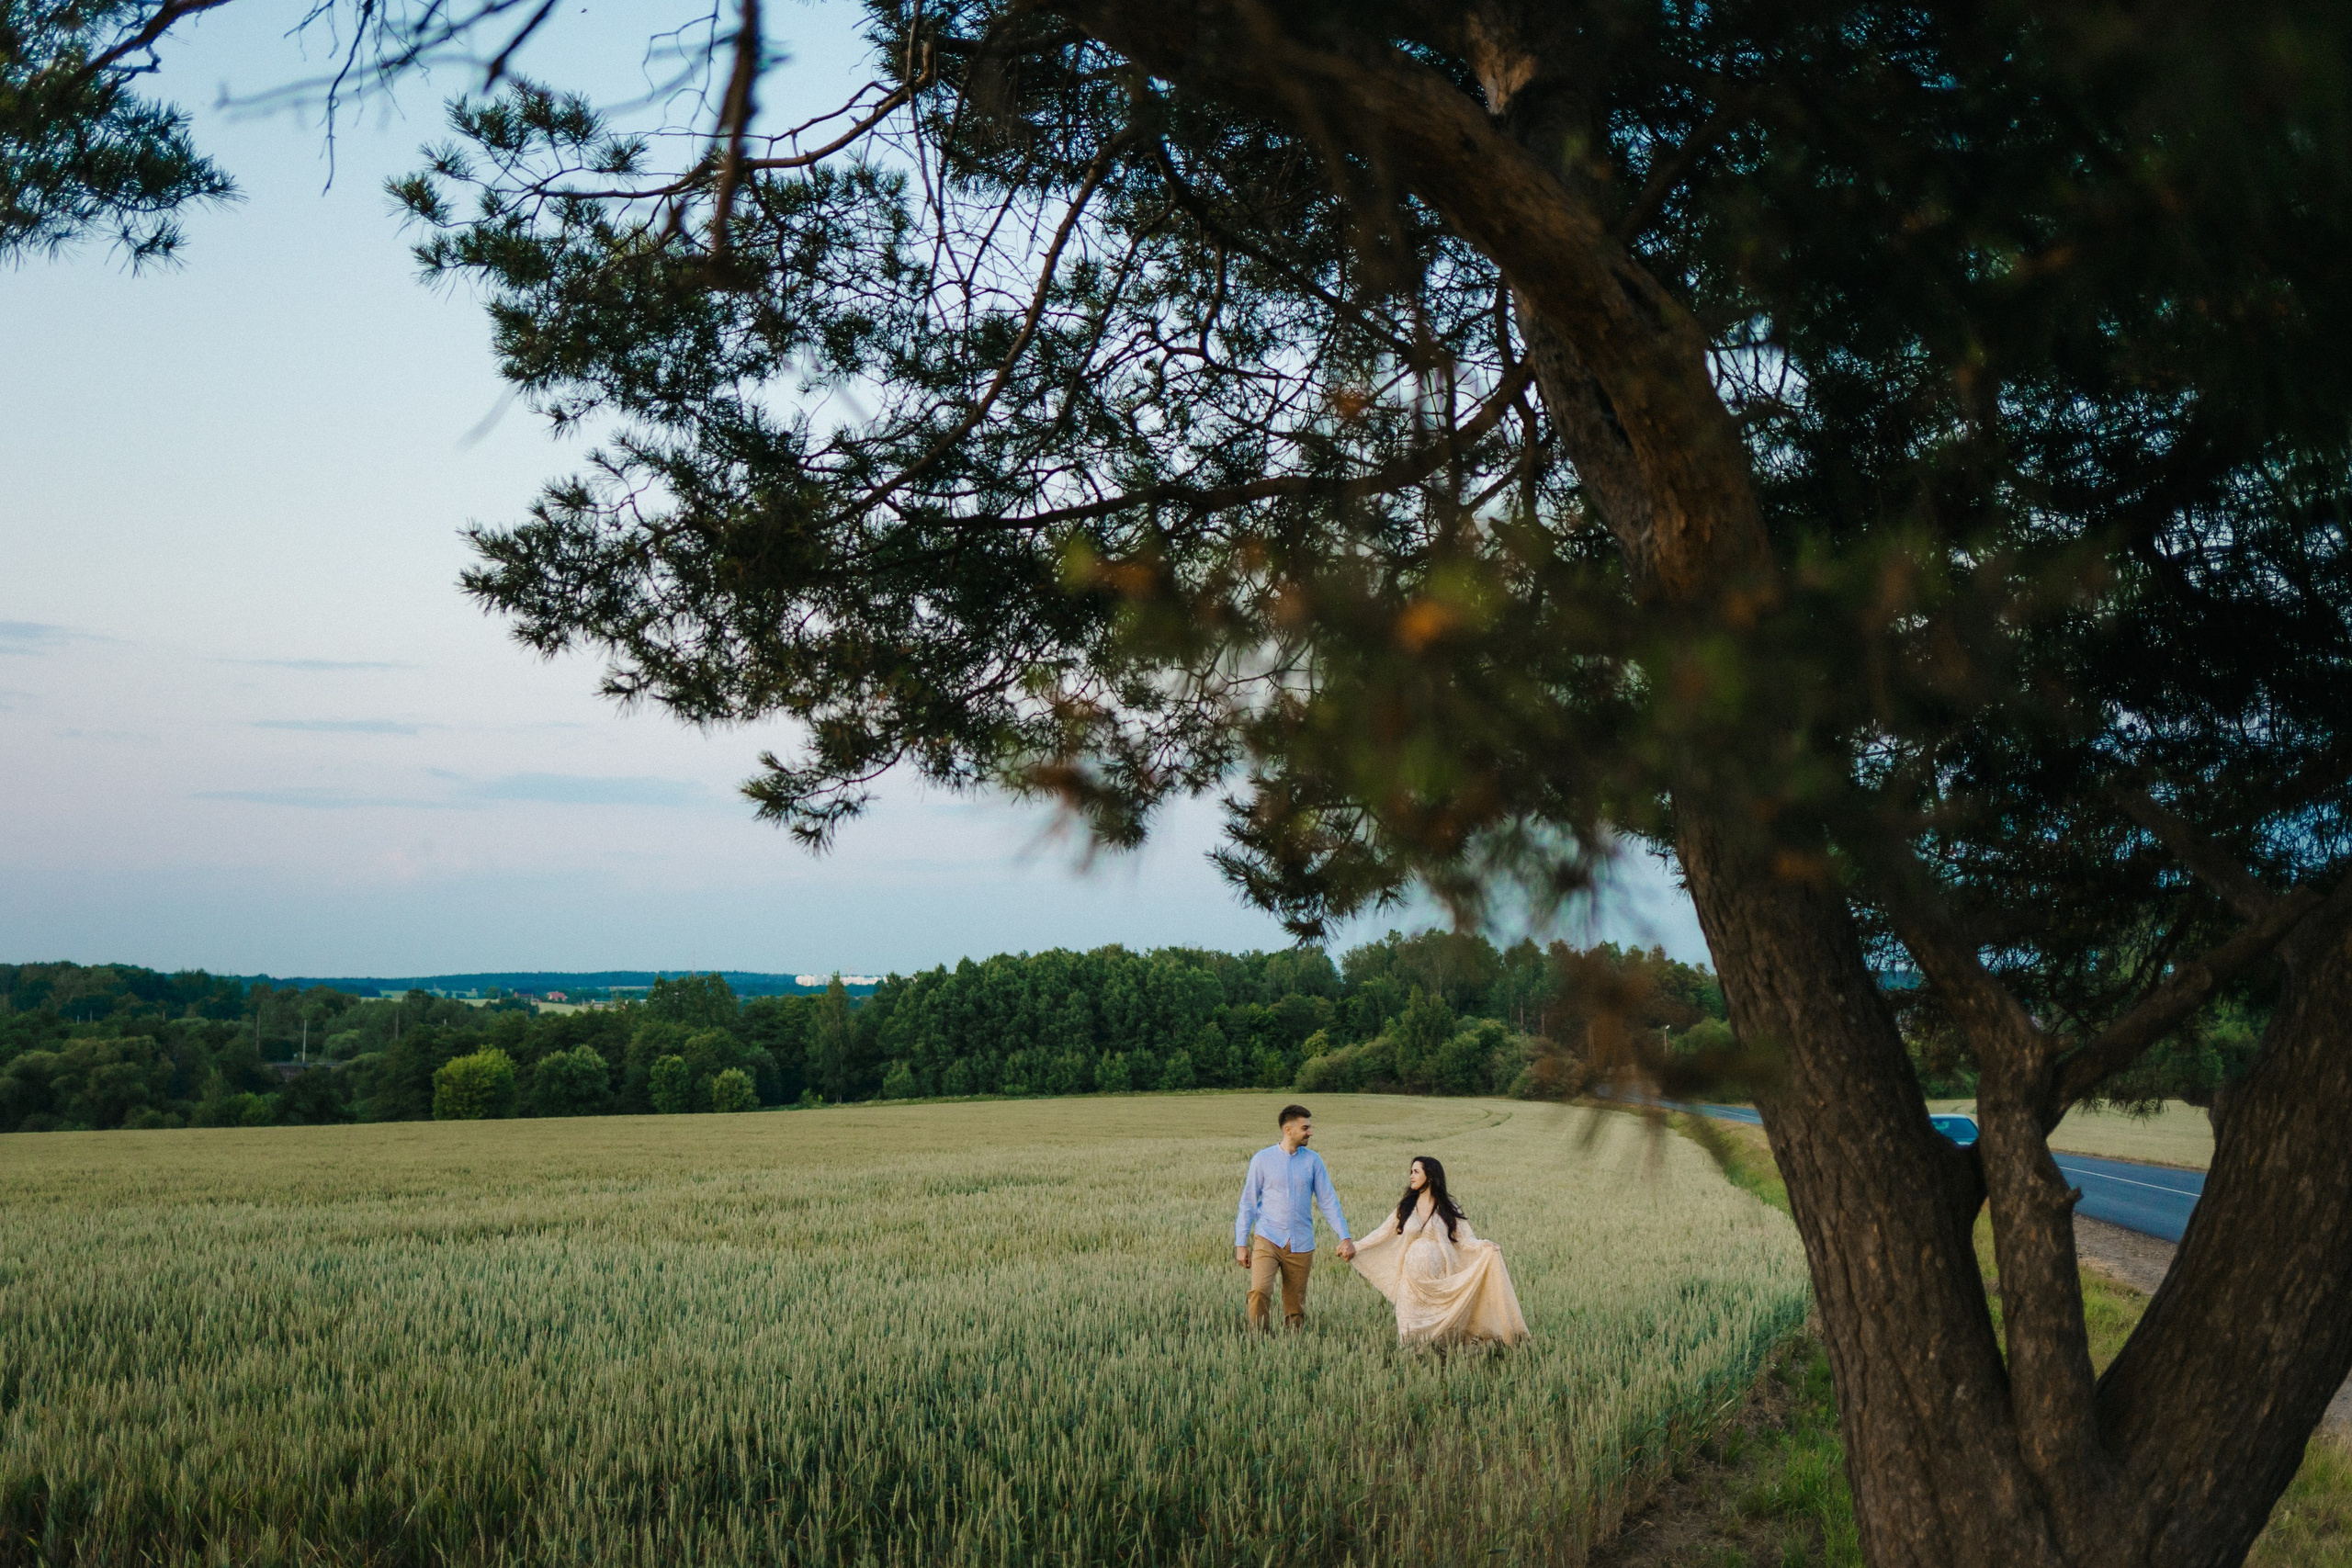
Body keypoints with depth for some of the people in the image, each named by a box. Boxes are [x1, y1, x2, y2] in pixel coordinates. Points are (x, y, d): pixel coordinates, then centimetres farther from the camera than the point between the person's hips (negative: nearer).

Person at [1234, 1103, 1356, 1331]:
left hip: (1301, 1244, 2)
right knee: (1259, 1291, -21)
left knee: (1296, 1306, 6)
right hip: (1268, 1239, -2)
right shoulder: (1262, 1159, 0)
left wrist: (1345, 1237, -3)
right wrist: (1241, 1243, -1)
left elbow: (1328, 1200, 6)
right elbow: (1248, 1203, 3)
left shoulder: (1312, 1160, 5)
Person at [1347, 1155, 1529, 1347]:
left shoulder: (1448, 1209, 1)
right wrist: (1354, 1248, 10)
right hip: (1412, 1279, 2)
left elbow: (1464, 1240, -3)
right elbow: (1382, 1234, 13)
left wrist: (1485, 1247, -22)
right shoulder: (1405, 1207, 8)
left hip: (1440, 1279, -2)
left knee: (1441, 1327, -1)